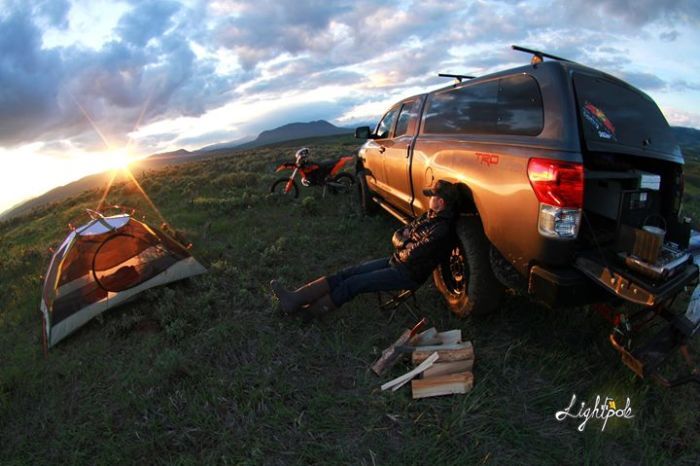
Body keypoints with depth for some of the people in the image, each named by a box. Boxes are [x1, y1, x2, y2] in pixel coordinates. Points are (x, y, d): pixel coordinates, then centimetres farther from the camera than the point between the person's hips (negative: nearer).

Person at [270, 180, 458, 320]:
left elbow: (412, 255, -25)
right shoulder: (429, 216, 10)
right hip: (396, 261, 8)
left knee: (353, 284, -17)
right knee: (347, 274, -7)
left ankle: (306, 313, -10)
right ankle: (294, 299, -12)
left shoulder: (442, 229, -19)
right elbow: (397, 236, 13)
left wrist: (402, 249, -4)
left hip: (409, 274, -8)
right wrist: (405, 243, -8)